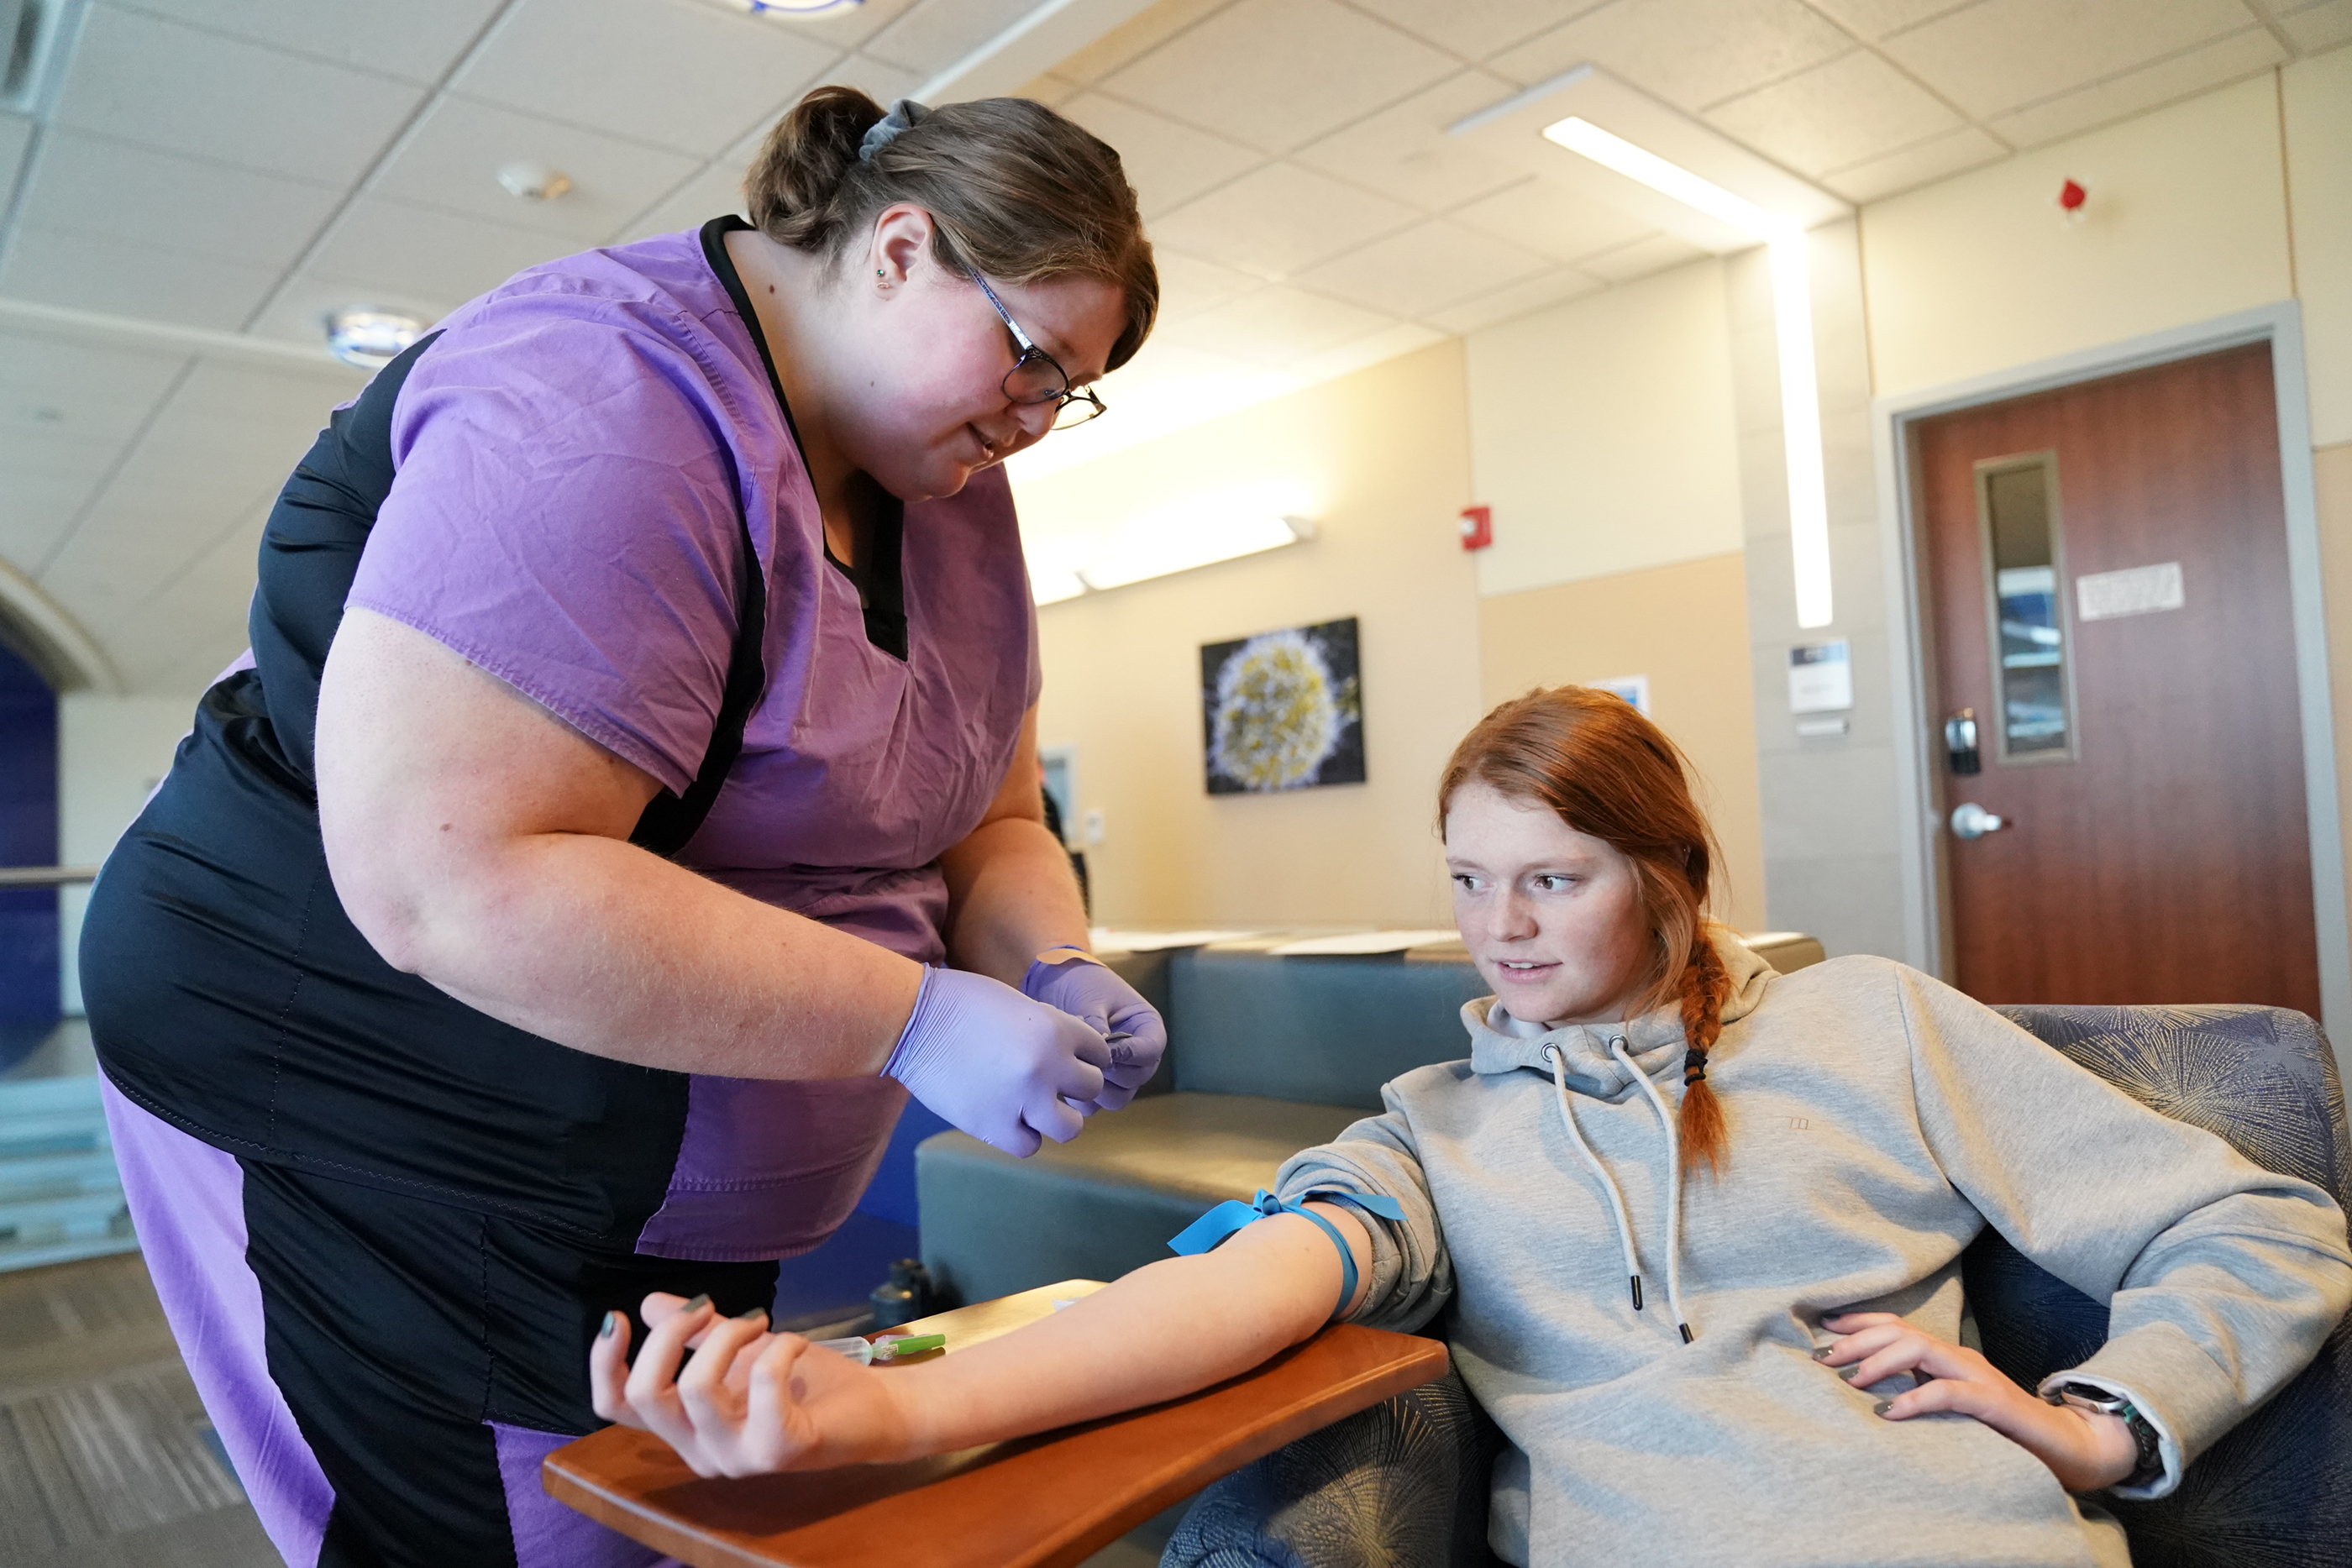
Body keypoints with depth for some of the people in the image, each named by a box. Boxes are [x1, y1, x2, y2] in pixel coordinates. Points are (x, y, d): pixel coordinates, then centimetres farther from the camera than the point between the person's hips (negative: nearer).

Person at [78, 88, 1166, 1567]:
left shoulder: (955, 489, 3)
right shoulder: (609, 411, -25)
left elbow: (988, 823, 8)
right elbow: (447, 880, -33)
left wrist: (1057, 971, -13)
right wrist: (916, 1019, -31)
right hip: (381, 1145, -8)